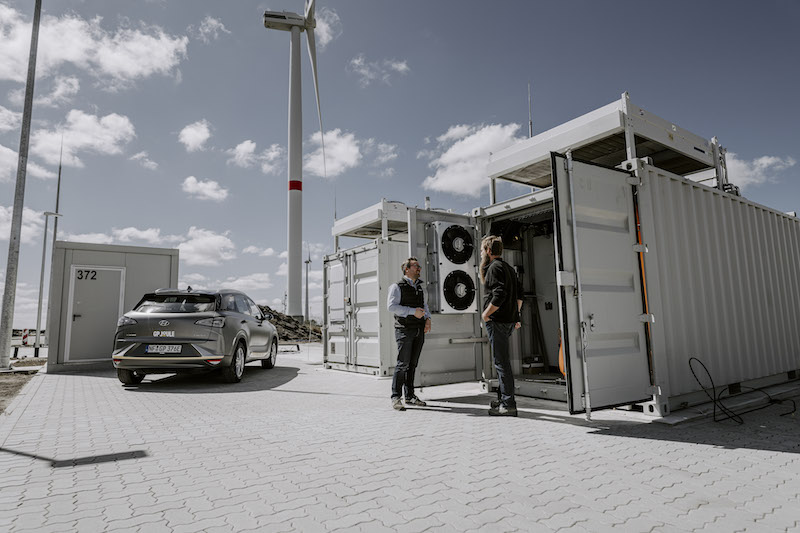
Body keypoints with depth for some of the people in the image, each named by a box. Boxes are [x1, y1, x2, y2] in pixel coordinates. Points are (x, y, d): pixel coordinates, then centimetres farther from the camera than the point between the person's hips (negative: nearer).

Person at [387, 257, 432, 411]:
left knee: (413, 364, 10)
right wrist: (413, 311, -19)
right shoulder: (397, 287, -4)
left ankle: (410, 396, 19)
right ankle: (396, 397, 0)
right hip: (404, 329, -6)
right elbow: (391, 306, -14)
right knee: (403, 363, -9)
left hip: (419, 330, 6)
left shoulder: (420, 286, 17)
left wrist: (427, 318, 7)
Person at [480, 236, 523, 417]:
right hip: (509, 320, 10)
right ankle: (503, 398, 25)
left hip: (497, 321, -10)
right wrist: (515, 316, 20)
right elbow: (519, 295, 18)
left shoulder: (494, 267, -11)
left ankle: (508, 405, -1)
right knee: (503, 360, 17)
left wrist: (486, 314, -14)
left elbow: (499, 295, -23)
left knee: (501, 361, -5)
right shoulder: (508, 267, 18)